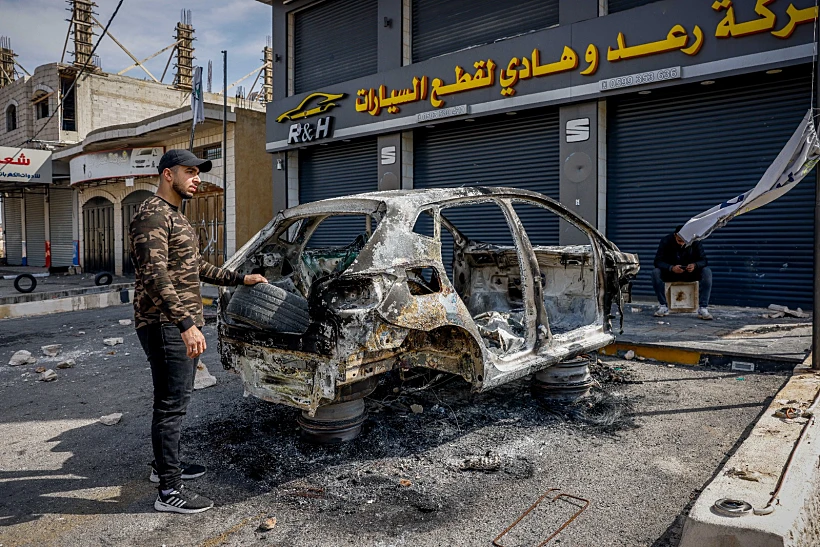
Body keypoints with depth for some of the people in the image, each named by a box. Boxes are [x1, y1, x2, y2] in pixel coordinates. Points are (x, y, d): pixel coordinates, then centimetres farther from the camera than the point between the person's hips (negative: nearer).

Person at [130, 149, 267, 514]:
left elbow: (197, 267, 26)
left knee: (178, 398, 19)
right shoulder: (153, 216, -15)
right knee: (171, 404, -5)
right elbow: (155, 277, -25)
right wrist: (185, 324, -32)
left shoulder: (176, 217, 19)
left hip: (183, 324, 10)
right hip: (166, 325, -10)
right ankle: (169, 491, 4)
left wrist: (240, 279, 23)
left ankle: (165, 464, 35)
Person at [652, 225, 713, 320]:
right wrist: (671, 268, -40)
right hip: (671, 273, -1)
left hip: (690, 273, 1)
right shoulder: (666, 241, -16)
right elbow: (658, 261, -21)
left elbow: (703, 260, -15)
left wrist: (695, 265, -40)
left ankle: (703, 308, -29)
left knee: (707, 271, -28)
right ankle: (663, 307, -23)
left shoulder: (695, 242, -13)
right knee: (655, 272, -31)